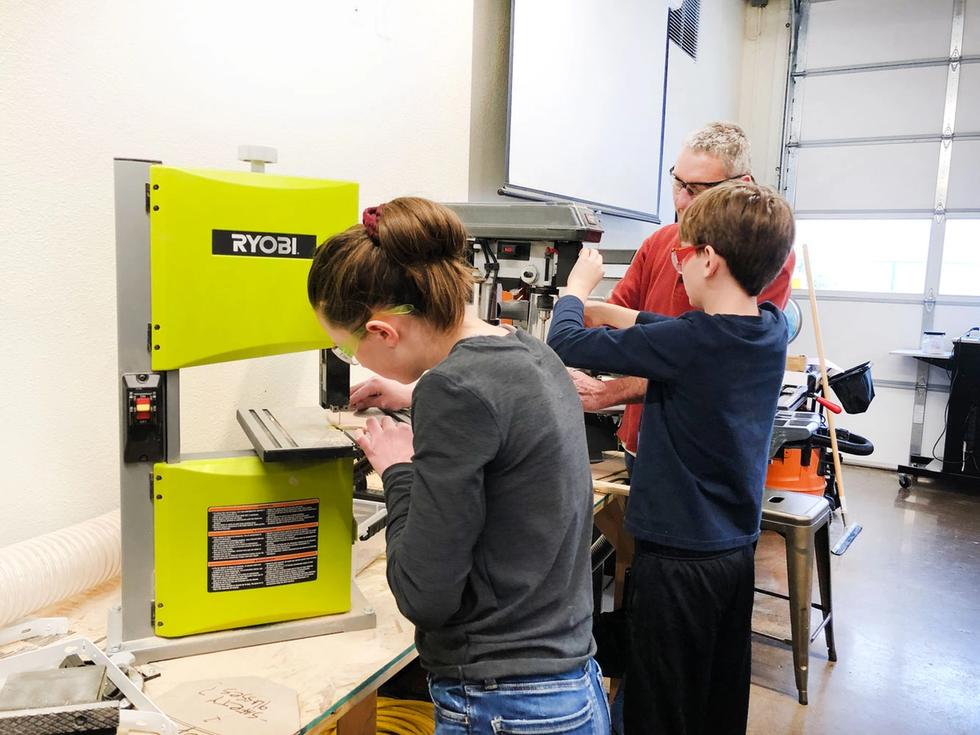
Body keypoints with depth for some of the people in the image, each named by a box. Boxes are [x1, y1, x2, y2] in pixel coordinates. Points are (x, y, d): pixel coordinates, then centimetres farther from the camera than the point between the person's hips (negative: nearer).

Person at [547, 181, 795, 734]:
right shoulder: (774, 329, -2)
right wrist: (598, 308, 13)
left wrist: (578, 285, 3)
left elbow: (565, 344, -16)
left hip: (679, 558, -7)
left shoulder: (685, 344, -24)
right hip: (738, 551, 7)